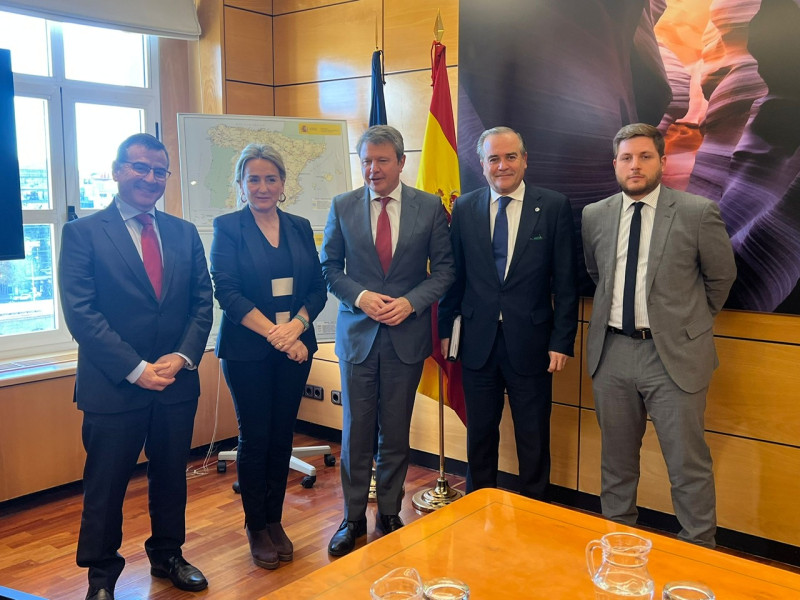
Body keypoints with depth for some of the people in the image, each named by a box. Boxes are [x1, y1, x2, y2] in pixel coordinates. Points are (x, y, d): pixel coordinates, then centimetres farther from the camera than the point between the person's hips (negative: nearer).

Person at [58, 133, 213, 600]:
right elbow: (81, 313, -11)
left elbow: (202, 302, 6)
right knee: (106, 486, 9)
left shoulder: (185, 233, 8)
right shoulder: (83, 233, -5)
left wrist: (182, 357, -10)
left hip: (177, 382, 4)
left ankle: (168, 555, 37)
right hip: (113, 386, -4)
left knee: (172, 477, 16)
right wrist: (136, 369, -16)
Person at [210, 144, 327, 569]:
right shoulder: (227, 227, -2)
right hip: (247, 351, -3)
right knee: (254, 438, 3)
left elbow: (318, 288, 5)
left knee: (282, 435, 9)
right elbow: (226, 291, -11)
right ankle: (256, 527, 20)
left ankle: (275, 521, 24)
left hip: (295, 349, 4)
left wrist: (296, 326, -13)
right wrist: (273, 332, -18)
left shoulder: (300, 228, 9)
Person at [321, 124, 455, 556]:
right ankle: (353, 518, 23)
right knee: (356, 431, 7)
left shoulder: (430, 207, 0)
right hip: (357, 332, 1)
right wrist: (360, 296, -12)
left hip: (407, 334, 0)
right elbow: (330, 268, 6)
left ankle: (389, 515, 27)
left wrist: (411, 302, -13)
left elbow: (444, 269, 1)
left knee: (396, 432, 10)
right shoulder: (342, 207, 2)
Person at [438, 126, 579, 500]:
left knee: (533, 440, 11)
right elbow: (454, 275, 7)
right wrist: (445, 329, 6)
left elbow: (565, 282, -4)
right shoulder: (464, 209, 3)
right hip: (478, 342, 2)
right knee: (480, 435, 16)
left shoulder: (554, 207, -4)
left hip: (530, 343, -2)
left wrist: (562, 340, -7)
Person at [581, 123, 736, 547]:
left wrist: (690, 321, 13)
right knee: (616, 460, 16)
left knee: (689, 465, 2)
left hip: (673, 354, -3)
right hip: (612, 352, 4)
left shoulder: (698, 213, -7)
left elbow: (721, 277, 6)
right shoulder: (594, 216, 4)